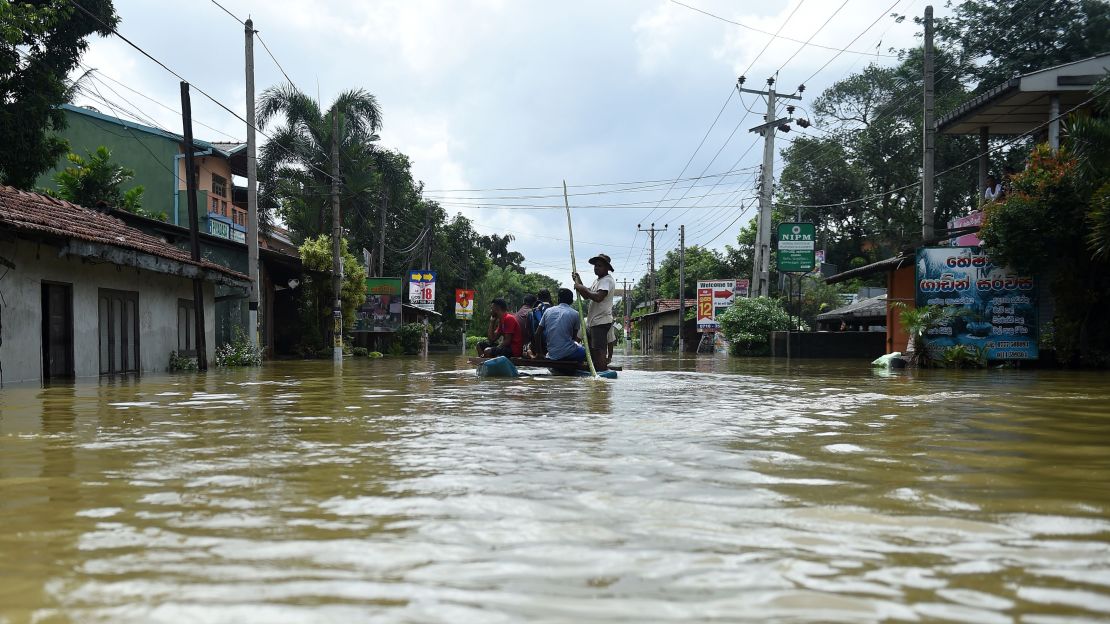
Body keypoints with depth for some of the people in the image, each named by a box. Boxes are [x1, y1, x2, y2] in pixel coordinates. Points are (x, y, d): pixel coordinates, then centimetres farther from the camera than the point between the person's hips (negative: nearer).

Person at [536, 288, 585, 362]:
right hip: (567, 353, -4)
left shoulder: (548, 311, 7)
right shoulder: (575, 314, -2)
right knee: (584, 350, 27)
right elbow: (574, 337, 7)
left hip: (551, 354, 4)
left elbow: (537, 334, 8)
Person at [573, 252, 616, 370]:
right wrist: (579, 283, 10)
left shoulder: (607, 280, -12)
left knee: (599, 350, -14)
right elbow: (587, 296, 22)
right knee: (592, 350, 14)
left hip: (601, 322, -11)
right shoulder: (597, 281, 21)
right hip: (592, 321, 11)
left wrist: (583, 288, -18)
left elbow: (598, 297, -27)